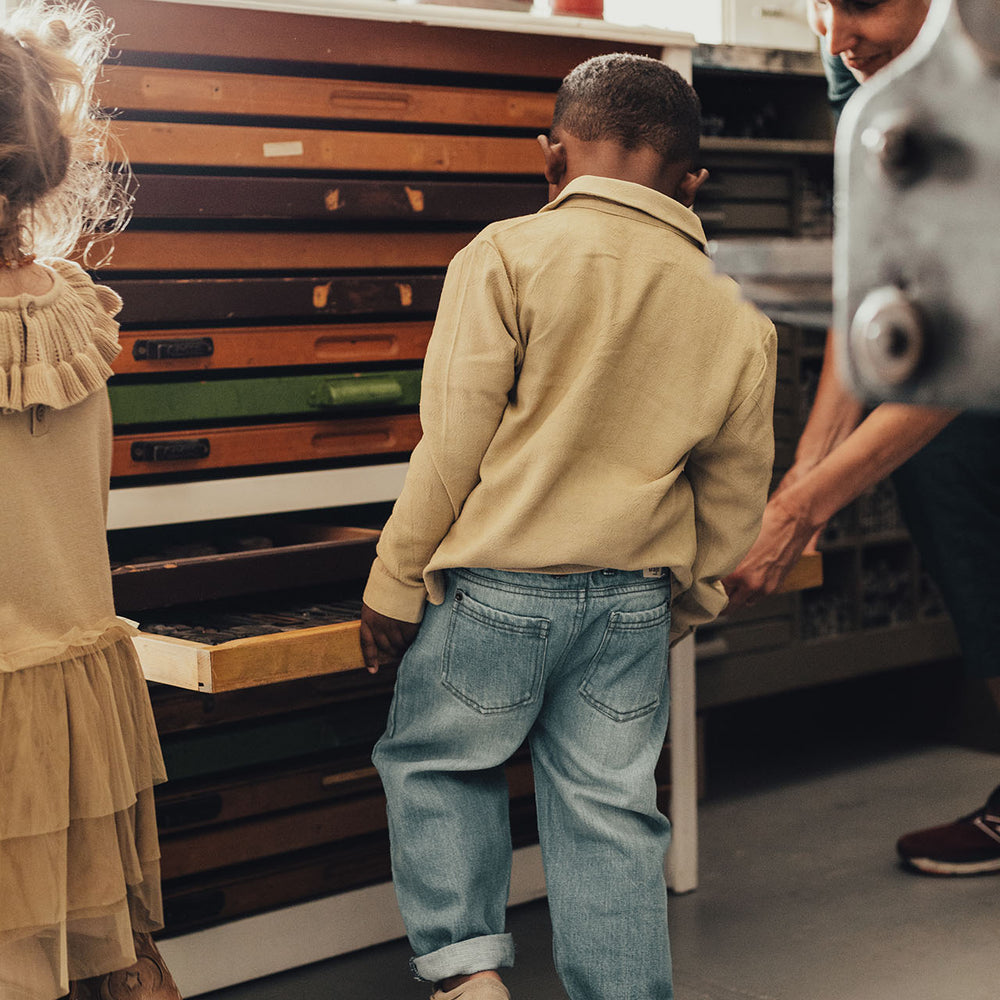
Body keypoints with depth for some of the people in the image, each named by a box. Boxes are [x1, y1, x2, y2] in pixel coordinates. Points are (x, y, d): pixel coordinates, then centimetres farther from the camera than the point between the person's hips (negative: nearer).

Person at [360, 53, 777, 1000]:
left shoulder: (509, 255, -7)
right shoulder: (735, 317, 6)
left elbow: (453, 440, -9)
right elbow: (735, 494, 12)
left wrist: (396, 582, -2)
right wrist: (685, 601, 26)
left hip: (497, 581, -3)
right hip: (634, 600, 3)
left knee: (434, 763, 17)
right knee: (610, 813, 11)